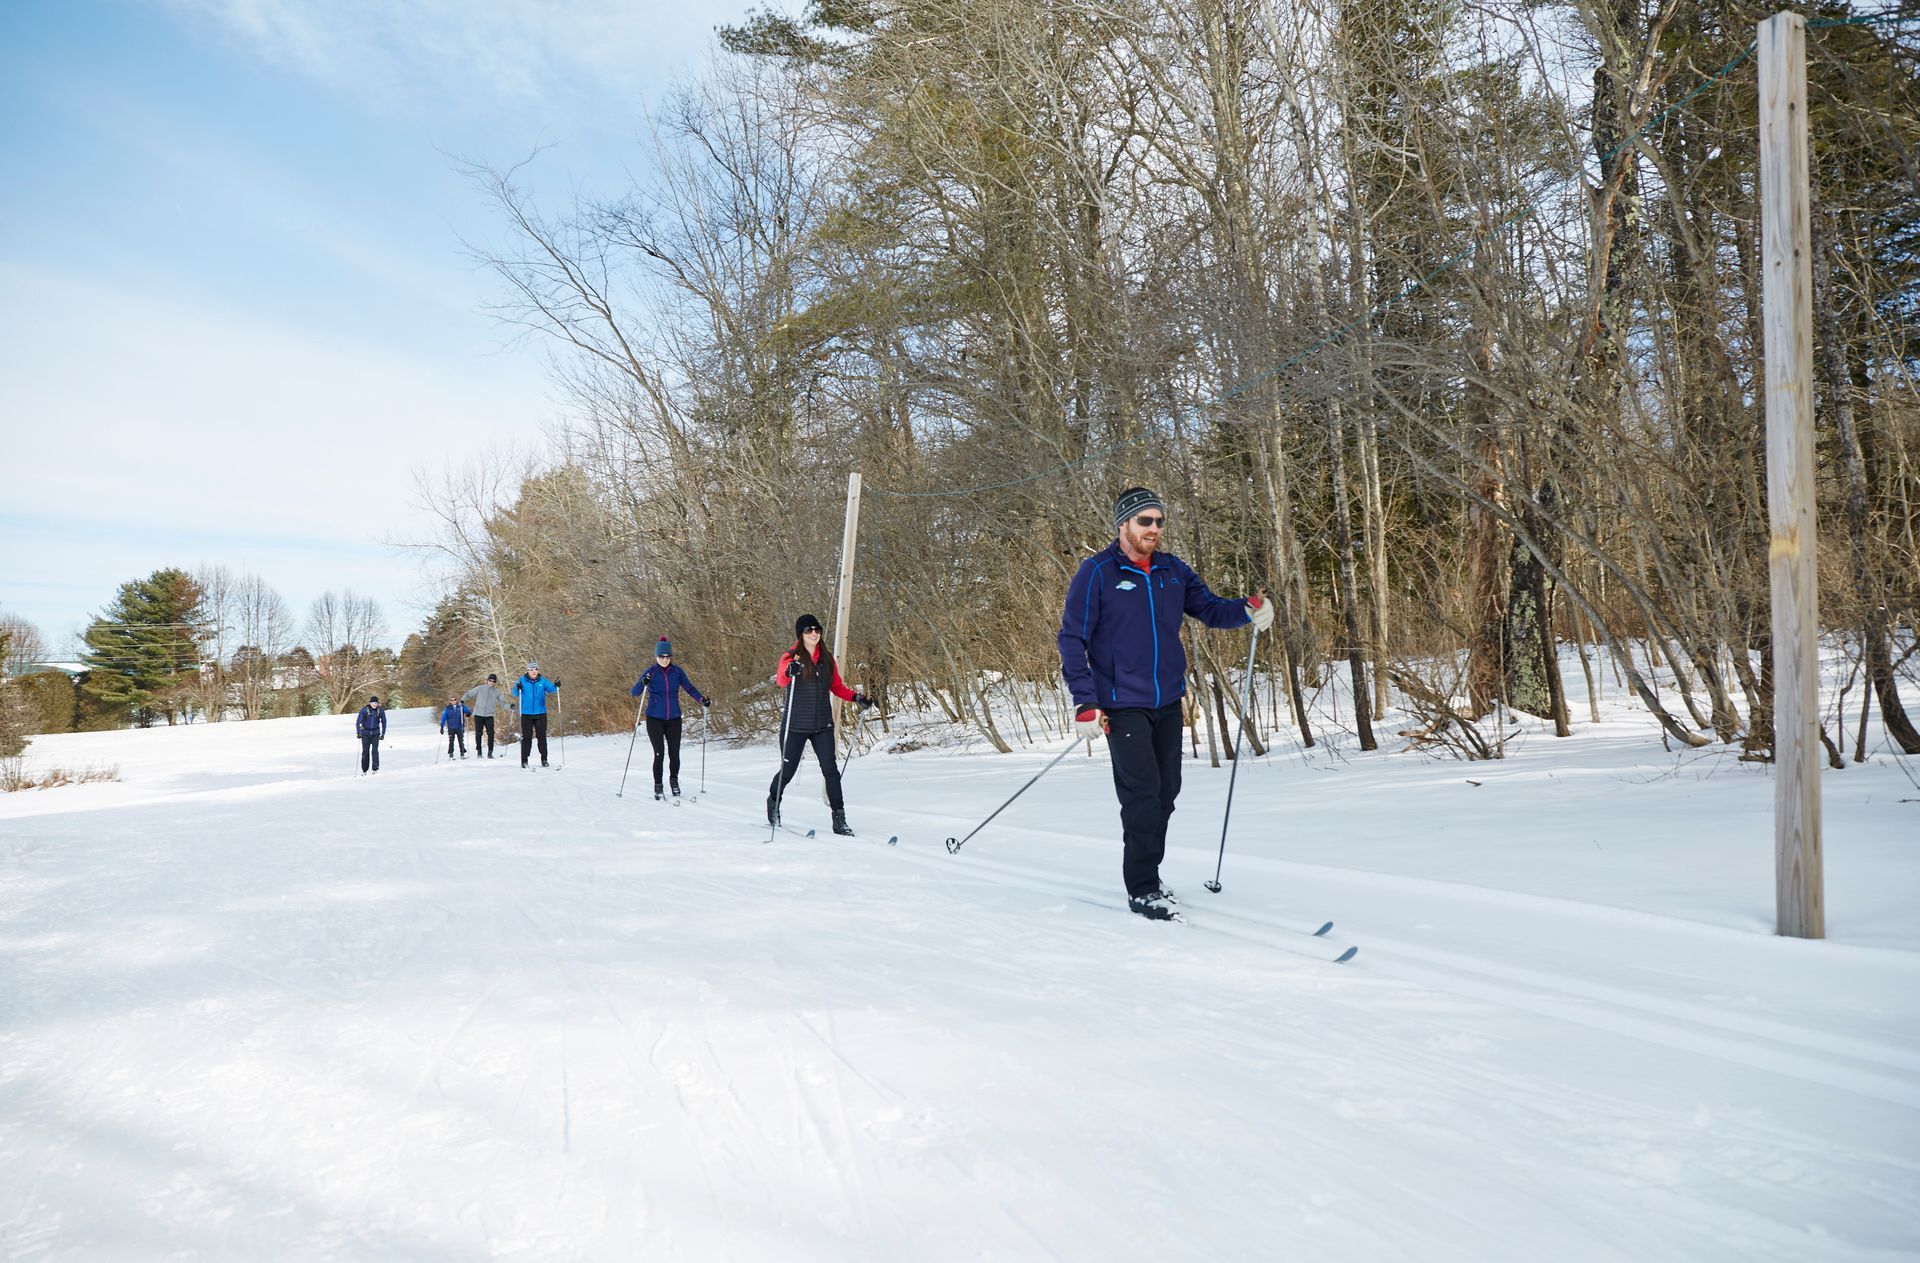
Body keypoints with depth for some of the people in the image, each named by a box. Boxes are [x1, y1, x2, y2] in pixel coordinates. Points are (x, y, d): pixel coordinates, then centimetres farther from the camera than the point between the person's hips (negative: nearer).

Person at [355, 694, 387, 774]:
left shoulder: (380, 711, -6)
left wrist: (383, 734, 5)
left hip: (375, 733, 0)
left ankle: (375, 768, -4)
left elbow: (384, 722, 6)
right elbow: (358, 721, -7)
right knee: (365, 751, 2)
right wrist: (358, 732, -11)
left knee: (375, 751, -11)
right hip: (365, 733, 0)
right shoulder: (364, 710, -12)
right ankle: (364, 770, 14)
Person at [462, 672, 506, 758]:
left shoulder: (497, 692, 7)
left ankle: (490, 752, -9)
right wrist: (462, 700, -6)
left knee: (490, 733, -12)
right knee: (478, 734, 3)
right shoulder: (480, 688, 2)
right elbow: (469, 694, 7)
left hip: (489, 716, 0)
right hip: (478, 714, 0)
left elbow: (503, 701, 8)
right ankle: (479, 752, 16)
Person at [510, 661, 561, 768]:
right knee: (526, 737, 0)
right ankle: (524, 760, 7)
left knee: (542, 736, 3)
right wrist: (517, 688, -27)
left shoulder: (542, 681, 3)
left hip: (540, 713, 1)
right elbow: (515, 694, -6)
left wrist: (556, 686, -23)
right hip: (526, 713, -1)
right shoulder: (522, 681, -2)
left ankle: (544, 759, 11)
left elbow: (551, 689, -2)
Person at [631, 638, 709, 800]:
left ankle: (674, 781, 26)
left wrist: (702, 699, -14)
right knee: (659, 754, -7)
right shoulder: (650, 672, -6)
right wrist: (643, 683, -31)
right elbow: (635, 692, -11)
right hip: (655, 719, -2)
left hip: (674, 719, 2)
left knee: (674, 754, 2)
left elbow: (689, 687, 3)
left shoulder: (677, 672, 1)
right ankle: (658, 786, 8)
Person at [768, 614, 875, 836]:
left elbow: (837, 687, 17)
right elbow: (781, 681, -26)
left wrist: (856, 698, 0)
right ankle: (773, 801, 38)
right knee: (788, 770, 8)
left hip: (822, 725, 3)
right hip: (796, 725, -3)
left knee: (830, 770, -7)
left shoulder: (827, 658, 8)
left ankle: (839, 819, -4)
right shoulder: (791, 657, -6)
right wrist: (789, 672, -48)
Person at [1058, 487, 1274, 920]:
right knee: (1143, 794, -9)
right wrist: (1085, 704, -14)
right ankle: (1142, 889, 4)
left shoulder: (1173, 571, 8)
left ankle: (1147, 875, 25)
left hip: (1168, 703, 6)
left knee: (1165, 792, 10)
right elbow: (1072, 639, -8)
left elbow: (1208, 607, 13)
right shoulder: (1096, 573, -8)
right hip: (1123, 706, -6)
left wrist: (1249, 609, -10)